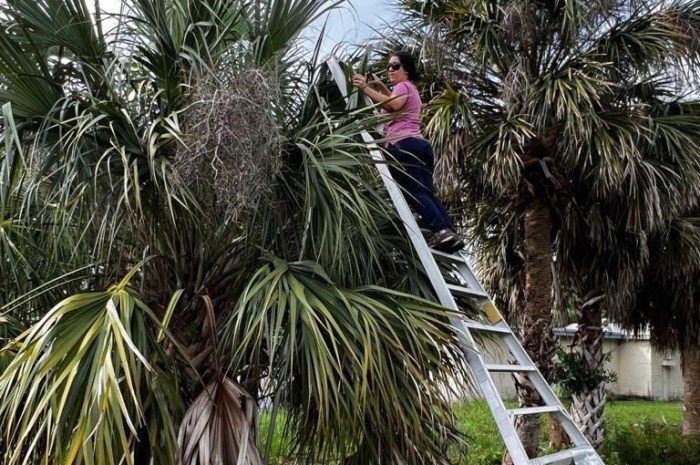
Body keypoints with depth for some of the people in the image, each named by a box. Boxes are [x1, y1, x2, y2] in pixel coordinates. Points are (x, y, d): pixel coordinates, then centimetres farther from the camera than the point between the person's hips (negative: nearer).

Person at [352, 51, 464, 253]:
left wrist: (366, 88, -16)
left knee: (414, 192, -20)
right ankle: (450, 232, -13)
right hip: (420, 144, 10)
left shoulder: (404, 85, 5)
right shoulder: (411, 89, 35)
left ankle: (441, 230, -35)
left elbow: (393, 104, -18)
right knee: (427, 194, 0)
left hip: (404, 145, -10)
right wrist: (381, 86, 43)